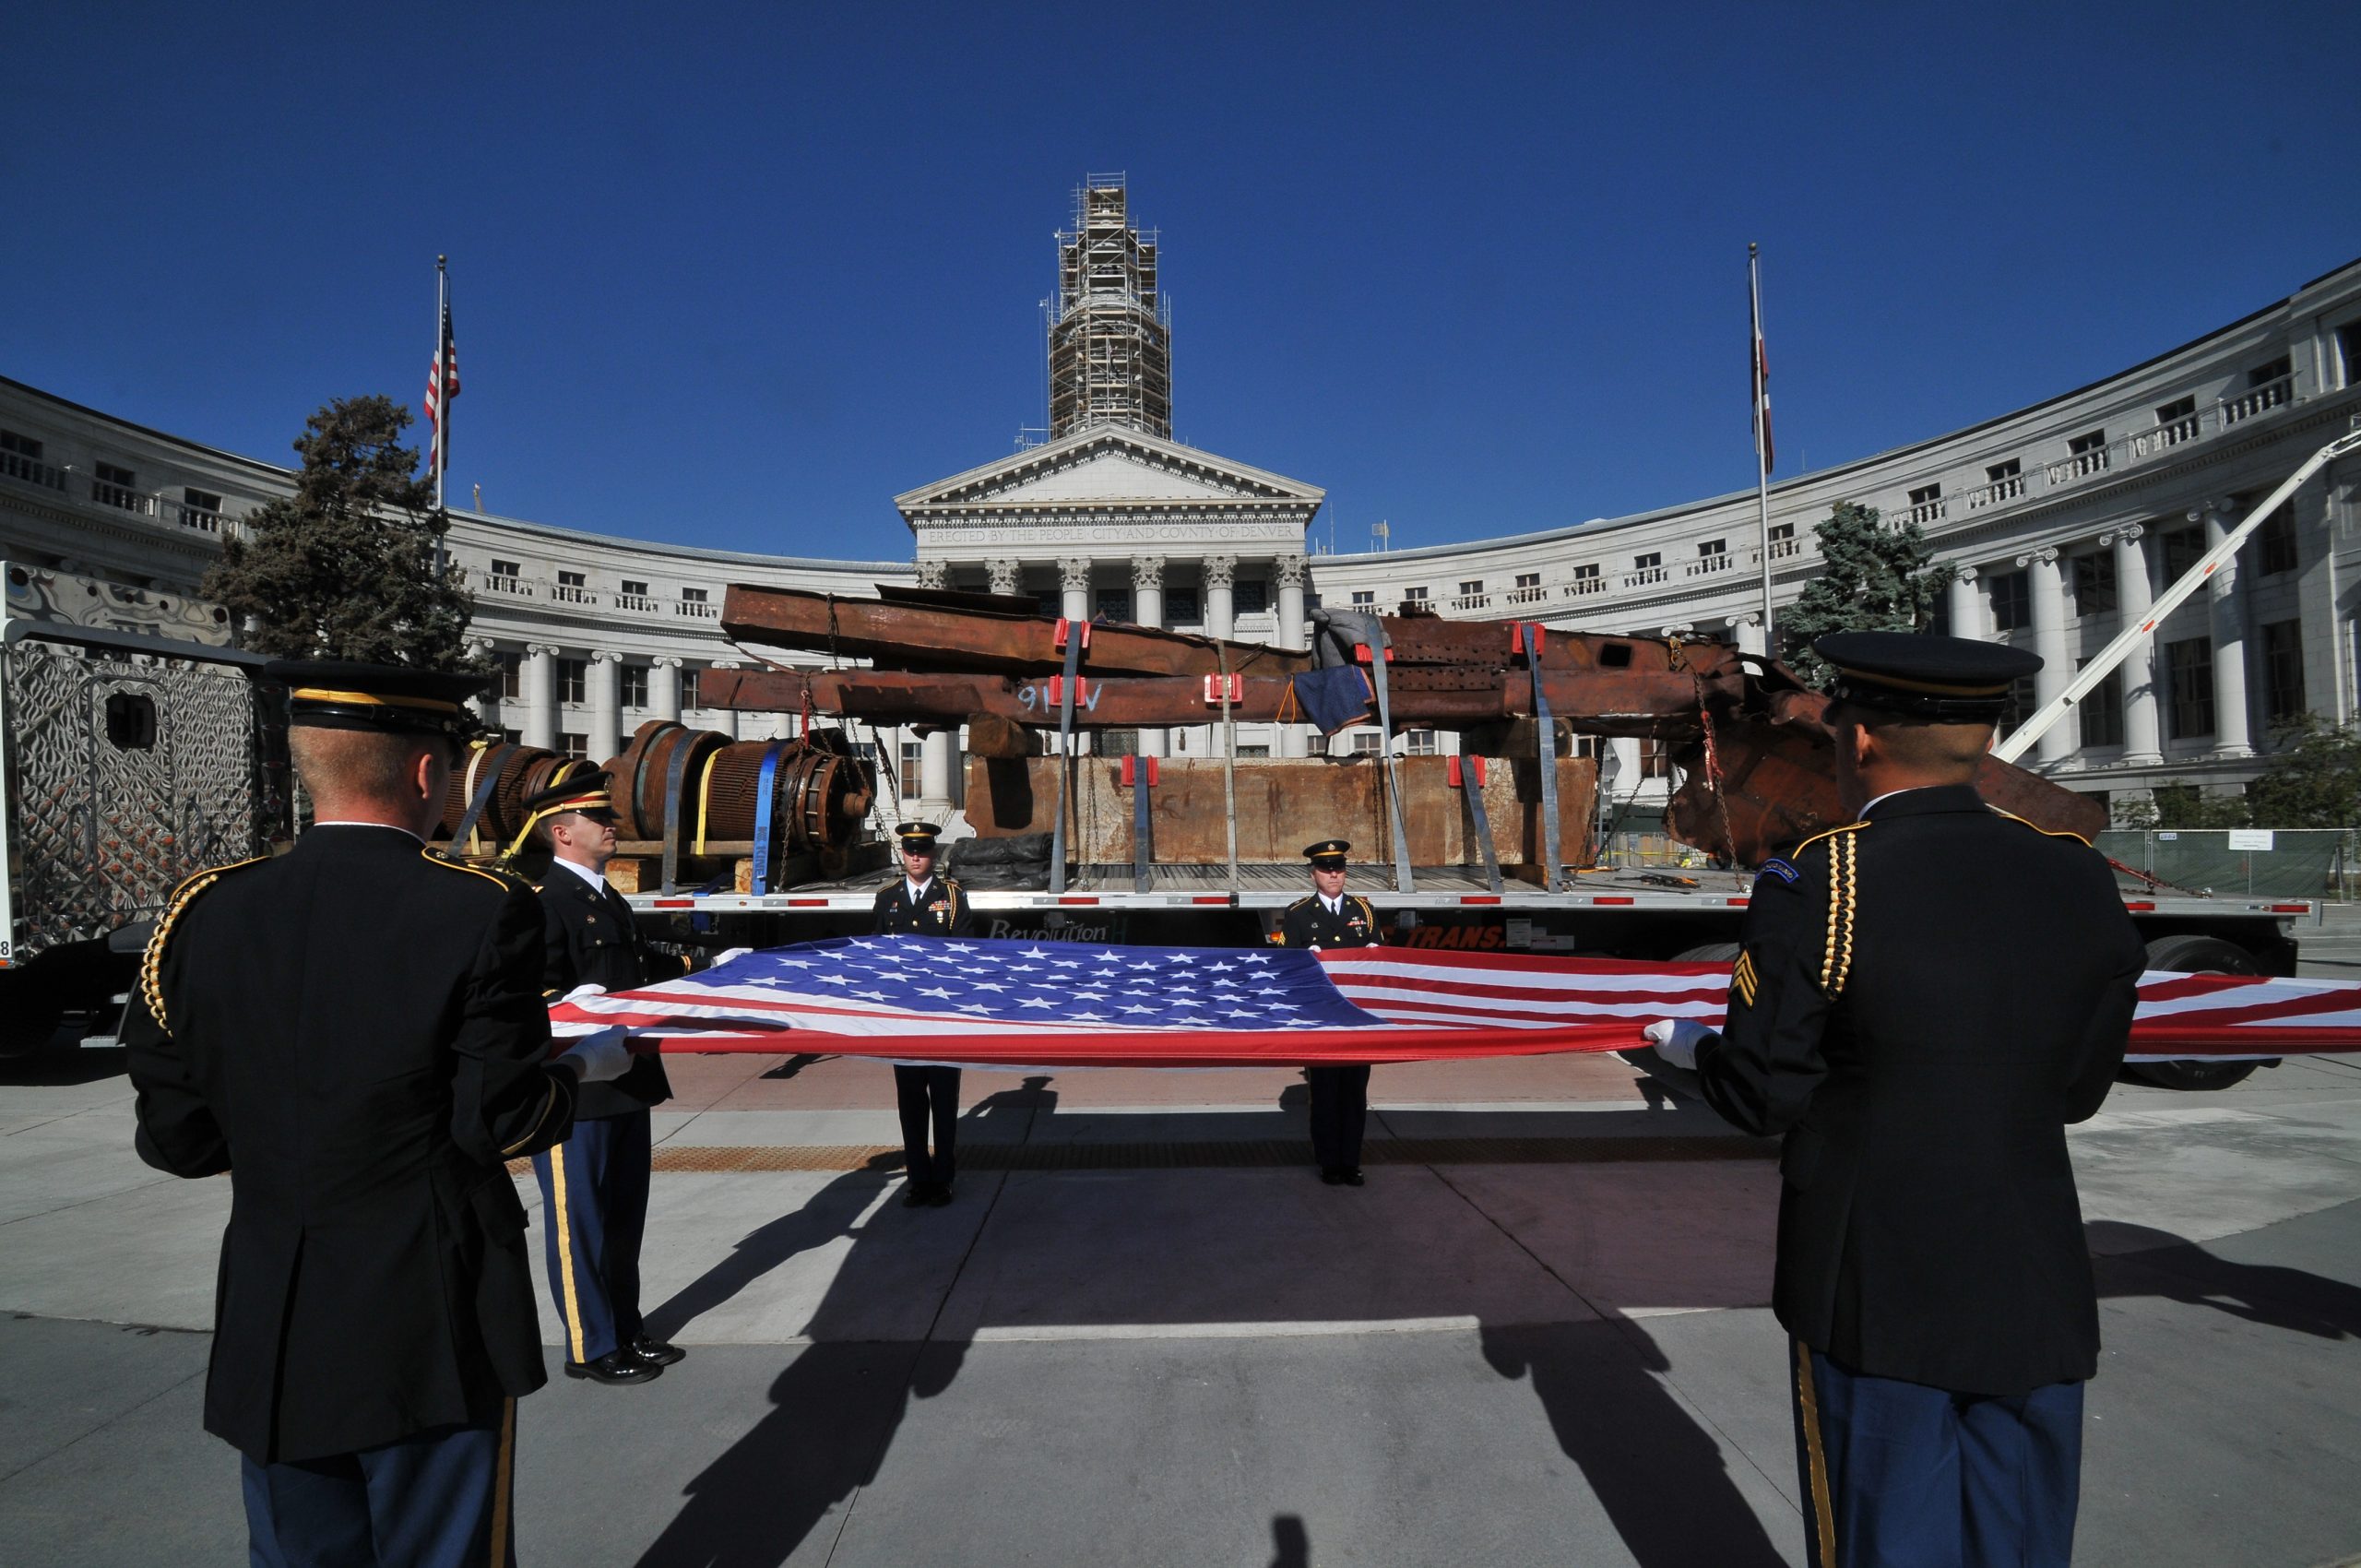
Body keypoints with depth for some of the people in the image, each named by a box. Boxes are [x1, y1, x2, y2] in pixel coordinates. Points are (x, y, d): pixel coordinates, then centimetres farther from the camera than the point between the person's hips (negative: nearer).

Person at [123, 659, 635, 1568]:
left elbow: (175, 1140, 0)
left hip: (272, 1334, 4)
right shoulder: (480, 913, -16)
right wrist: (583, 1070, 4)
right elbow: (501, 1123, -15)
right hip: (435, 1327, -4)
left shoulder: (204, 914, -4)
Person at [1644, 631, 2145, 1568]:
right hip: (2038, 1292, 4)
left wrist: (1688, 1044, 9)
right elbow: (2077, 1089, 7)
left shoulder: (1813, 887, -17)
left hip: (1874, 1289, -4)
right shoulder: (2081, 882, -2)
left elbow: (1760, 1097, -11)